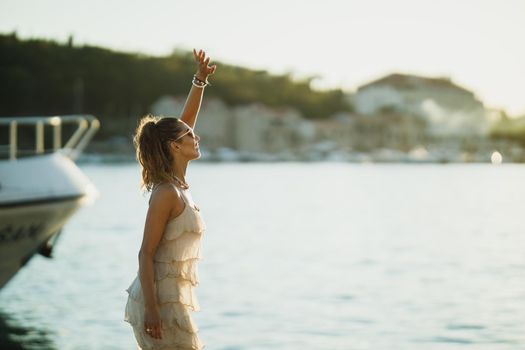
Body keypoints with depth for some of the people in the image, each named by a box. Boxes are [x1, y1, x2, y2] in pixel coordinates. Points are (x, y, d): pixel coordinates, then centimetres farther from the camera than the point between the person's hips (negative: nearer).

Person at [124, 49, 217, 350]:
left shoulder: (177, 183, 8)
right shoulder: (167, 193, -17)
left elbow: (186, 121, 18)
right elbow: (146, 254, -19)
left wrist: (201, 79, 15)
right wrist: (151, 310, -22)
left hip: (172, 295, 9)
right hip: (162, 298, -9)